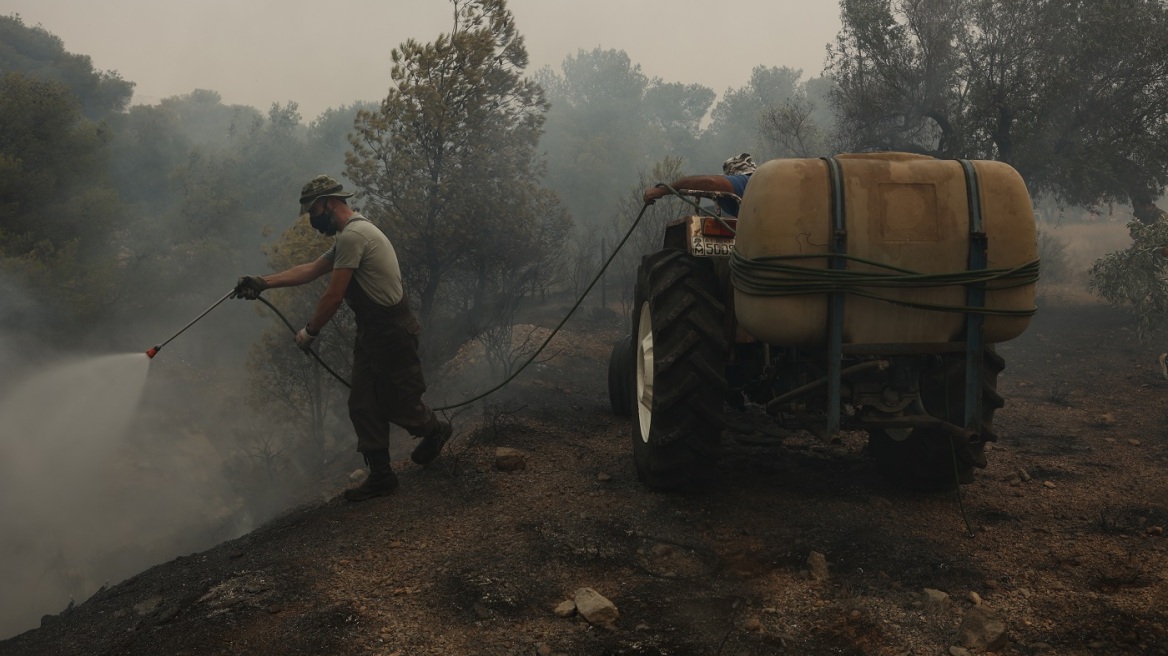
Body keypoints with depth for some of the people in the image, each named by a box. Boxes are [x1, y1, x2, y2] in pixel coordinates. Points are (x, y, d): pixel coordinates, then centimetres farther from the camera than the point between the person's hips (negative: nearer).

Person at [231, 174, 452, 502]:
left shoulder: (353, 235, -19)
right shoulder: (351, 235, 15)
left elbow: (333, 296, -18)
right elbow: (310, 269, 17)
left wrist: (309, 331, -5)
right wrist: (263, 282, 10)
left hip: (393, 334, -11)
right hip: (372, 333, 11)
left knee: (398, 403, 2)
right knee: (363, 406, 10)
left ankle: (435, 429, 30)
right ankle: (380, 476, 16)